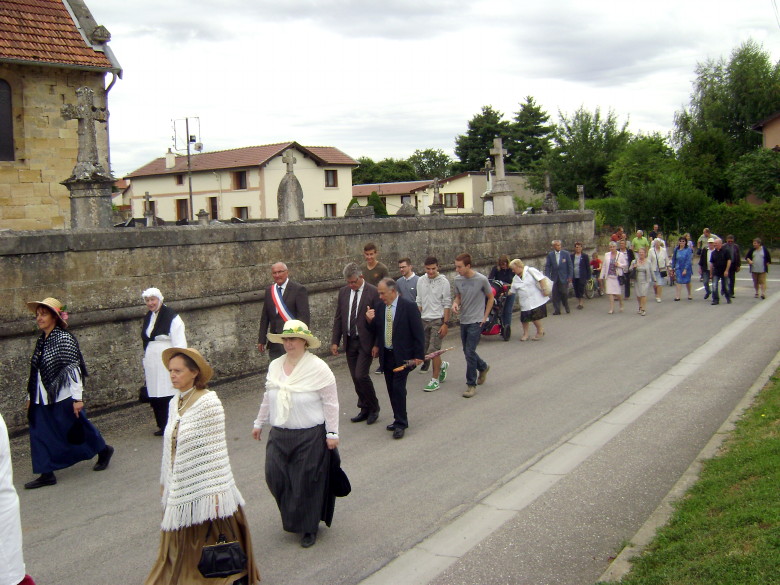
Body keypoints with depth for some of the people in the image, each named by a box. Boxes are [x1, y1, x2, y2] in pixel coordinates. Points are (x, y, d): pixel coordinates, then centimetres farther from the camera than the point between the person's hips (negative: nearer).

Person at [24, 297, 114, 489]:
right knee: (40, 435, 4)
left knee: (77, 430, 8)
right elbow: (36, 372, 15)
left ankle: (104, 451, 30)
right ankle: (46, 474, 12)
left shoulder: (64, 338, -14)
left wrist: (77, 397, -20)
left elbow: (73, 369, -18)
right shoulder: (41, 341, 8)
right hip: (42, 400, 7)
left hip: (63, 398, -7)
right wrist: (31, 396, 17)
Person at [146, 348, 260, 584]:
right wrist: (166, 480, 18)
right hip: (179, 489, 7)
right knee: (181, 546, 13)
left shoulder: (208, 403, -16)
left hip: (203, 488, -7)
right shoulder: (175, 402, 6)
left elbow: (215, 450, -17)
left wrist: (215, 491, -18)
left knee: (210, 544, 5)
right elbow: (170, 447, 14)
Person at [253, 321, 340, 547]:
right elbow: (268, 398, 16)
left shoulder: (318, 368, -13)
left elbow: (330, 403, -10)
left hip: (310, 437, -5)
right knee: (276, 477, 3)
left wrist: (332, 433, -11)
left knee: (308, 482, 4)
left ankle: (309, 528, 24)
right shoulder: (275, 366, 4)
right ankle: (292, 518, 32)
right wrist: (259, 423, 21)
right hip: (279, 435, 5)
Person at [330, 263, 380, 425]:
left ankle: (374, 408, 9)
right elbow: (338, 318, 11)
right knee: (356, 378, 9)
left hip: (365, 342, -5)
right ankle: (365, 409, 23)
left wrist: (377, 344, -12)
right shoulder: (343, 292, 7)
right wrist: (335, 341, 5)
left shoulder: (373, 292, -9)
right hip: (349, 342, 5)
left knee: (361, 375, -11)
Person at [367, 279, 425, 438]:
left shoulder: (409, 306, -12)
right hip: (385, 354, 6)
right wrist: (371, 320, -9)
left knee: (398, 388, -8)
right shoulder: (379, 307, 3)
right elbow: (377, 330, 12)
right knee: (391, 389, 11)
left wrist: (419, 355, -11)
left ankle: (401, 423, 1)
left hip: (402, 355, -5)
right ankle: (399, 419, 24)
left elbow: (418, 332, -9)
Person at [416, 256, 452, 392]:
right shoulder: (421, 281, 7)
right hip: (424, 319, 5)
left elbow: (447, 304, -7)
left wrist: (445, 324, -12)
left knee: (434, 350, -8)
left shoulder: (443, 281, -7)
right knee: (424, 351, 9)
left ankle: (435, 380, 4)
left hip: (437, 320, -5)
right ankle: (442, 365, 36)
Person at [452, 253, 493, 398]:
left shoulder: (481, 279, -14)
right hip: (463, 320, 6)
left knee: (470, 353, -10)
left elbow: (490, 297, 0)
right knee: (467, 352, 16)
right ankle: (483, 367, 44)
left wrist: (485, 317, -3)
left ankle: (471, 385, 1)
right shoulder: (457, 279, -1)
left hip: (476, 321, -6)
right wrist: (455, 303, -9)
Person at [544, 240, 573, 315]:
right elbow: (547, 267, 3)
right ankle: (556, 310, 7)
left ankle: (567, 308, 22)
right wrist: (547, 277, -6)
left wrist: (570, 277, -5)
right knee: (555, 295, 0)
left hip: (564, 278, -1)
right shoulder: (550, 255, 2)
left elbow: (570, 266, 1)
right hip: (554, 278, 1)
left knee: (564, 293, -1)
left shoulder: (566, 254, 0)